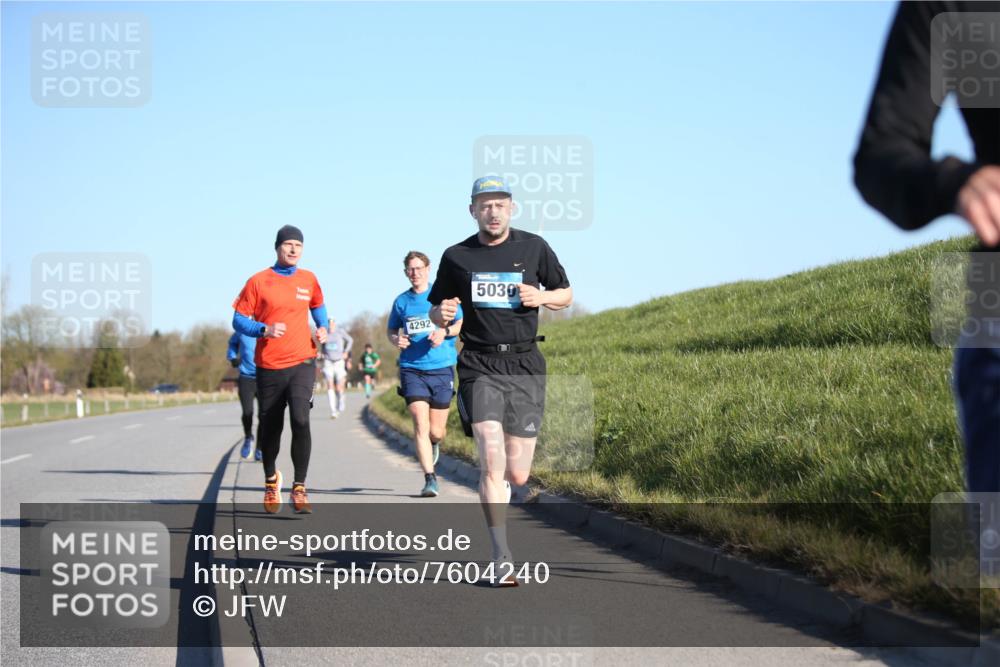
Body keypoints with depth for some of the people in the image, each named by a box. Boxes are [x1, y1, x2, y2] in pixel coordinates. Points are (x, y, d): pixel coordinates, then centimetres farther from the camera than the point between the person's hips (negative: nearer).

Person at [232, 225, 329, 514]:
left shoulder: (308, 280, 8)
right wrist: (265, 330, -19)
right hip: (269, 365, -1)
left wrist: (322, 328, 9)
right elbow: (239, 320, -2)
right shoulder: (258, 281, -2)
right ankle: (271, 479, 36)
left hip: (302, 362, 1)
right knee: (270, 427, 8)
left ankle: (299, 487, -10)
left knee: (300, 420, -19)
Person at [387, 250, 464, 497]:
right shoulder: (401, 301, 10)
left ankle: (434, 443, 42)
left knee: (436, 431, 5)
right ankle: (430, 479, -12)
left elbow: (462, 323, 5)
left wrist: (445, 332, -16)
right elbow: (391, 329, 22)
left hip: (441, 368, -1)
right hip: (412, 369, 1)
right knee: (420, 424, -14)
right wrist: (396, 339, -2)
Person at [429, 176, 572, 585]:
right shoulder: (456, 257, 7)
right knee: (491, 460, -17)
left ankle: (500, 479, 39)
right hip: (480, 366, -1)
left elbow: (566, 294, 15)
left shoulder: (533, 248, 6)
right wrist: (442, 314, -9)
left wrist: (541, 297, -7)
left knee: (517, 474, 1)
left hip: (525, 366, 1)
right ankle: (502, 558, -13)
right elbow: (437, 312, 16)